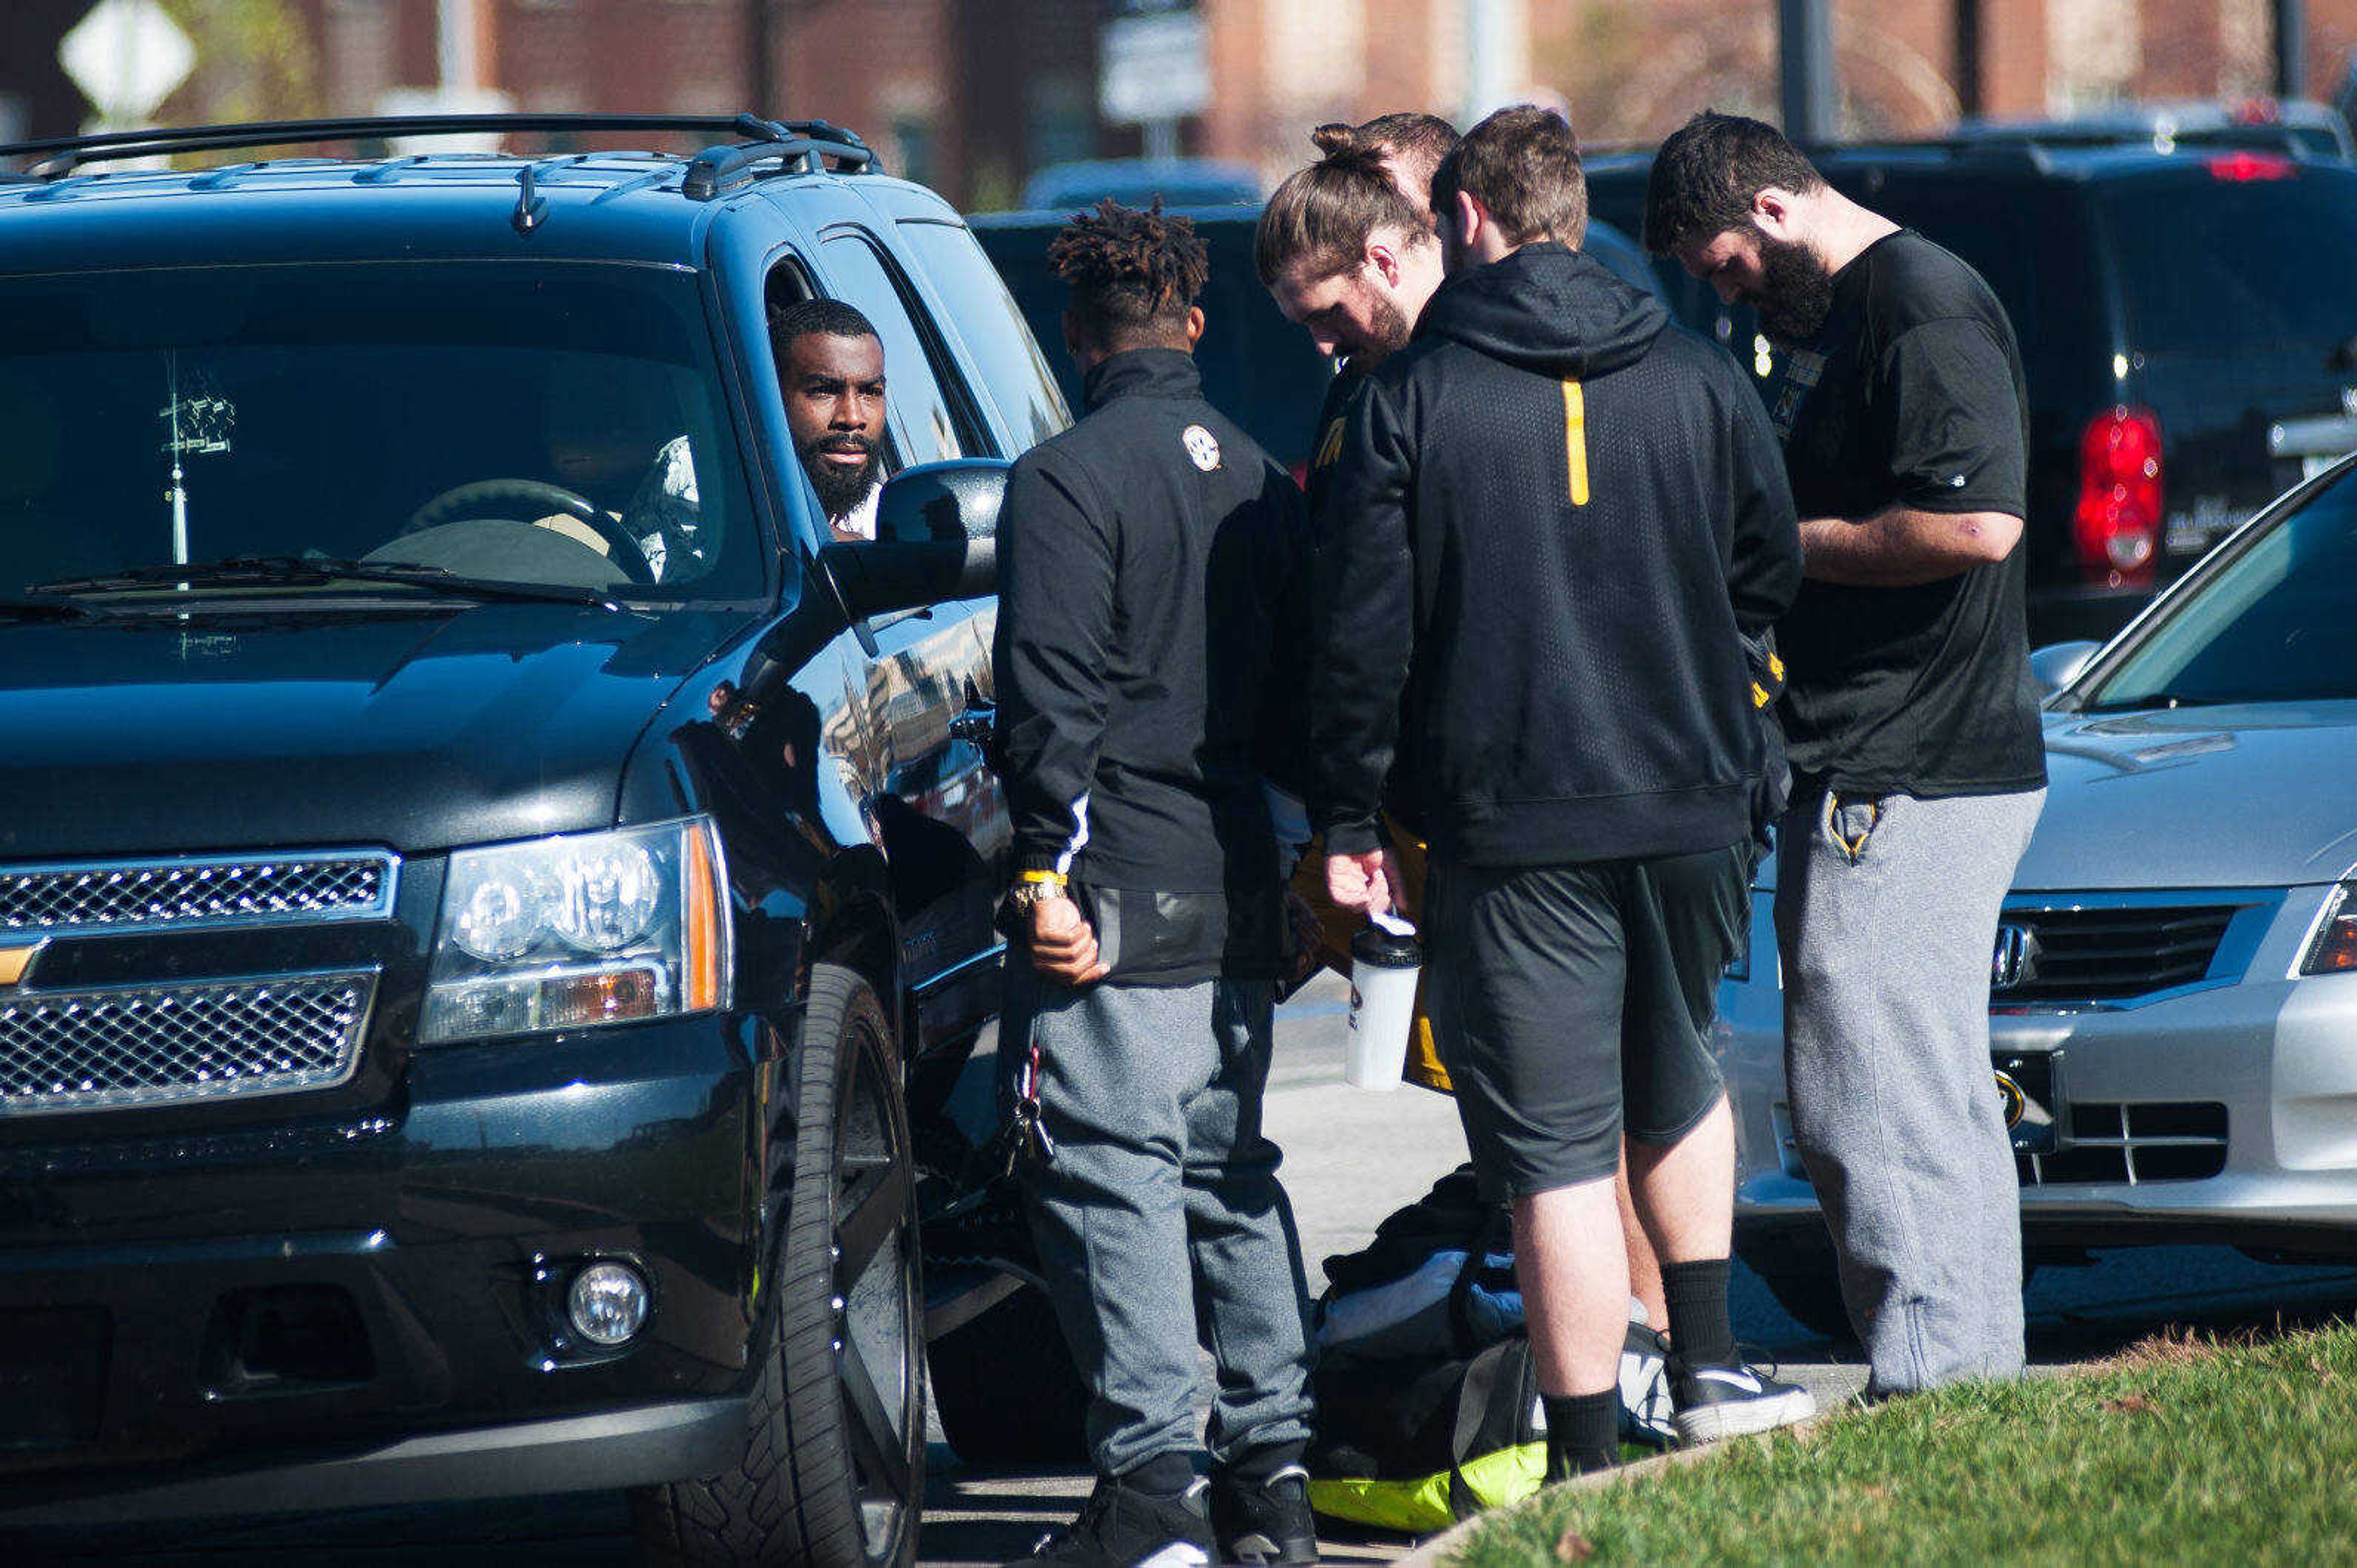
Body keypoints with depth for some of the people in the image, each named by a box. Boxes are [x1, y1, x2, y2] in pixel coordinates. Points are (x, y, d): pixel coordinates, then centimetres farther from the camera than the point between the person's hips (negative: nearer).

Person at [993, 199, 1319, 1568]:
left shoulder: (1068, 480, -9)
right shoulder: (1264, 480, 12)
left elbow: (1054, 695, -15)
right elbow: (1307, 682, 18)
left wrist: (1052, 872, -15)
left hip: (1121, 893, -7)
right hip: (1242, 892, 7)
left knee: (1111, 1176, -6)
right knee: (1233, 1174, 14)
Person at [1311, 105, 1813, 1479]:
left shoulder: (1414, 397, -5)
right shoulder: (1698, 379, 3)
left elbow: (1365, 630, -5)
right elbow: (1773, 578, 13)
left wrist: (1350, 821, 4)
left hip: (1514, 819, -3)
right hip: (1693, 801, 3)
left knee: (1556, 1150, -1)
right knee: (1678, 1080, 27)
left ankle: (1590, 1467, 0)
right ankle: (1710, 1369, 23)